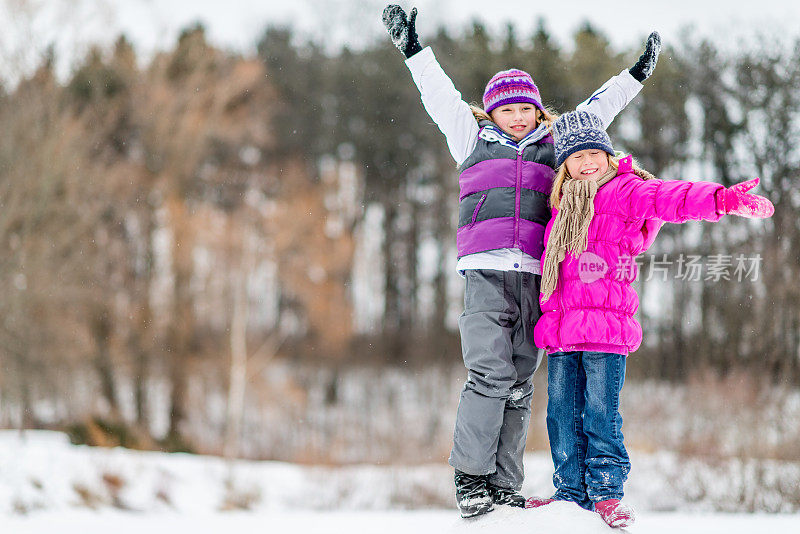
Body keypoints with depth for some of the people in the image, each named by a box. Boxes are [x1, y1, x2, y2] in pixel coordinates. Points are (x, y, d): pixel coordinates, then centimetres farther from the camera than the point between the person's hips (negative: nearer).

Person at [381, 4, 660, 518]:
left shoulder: (553, 144, 22)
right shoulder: (474, 138, 19)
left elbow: (595, 110, 29)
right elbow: (441, 94, 21)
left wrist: (635, 75, 32)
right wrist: (414, 50, 20)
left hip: (534, 275, 2)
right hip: (485, 269, -2)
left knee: (520, 384, 1)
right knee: (490, 374, -14)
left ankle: (504, 486, 4)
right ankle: (470, 475, -6)